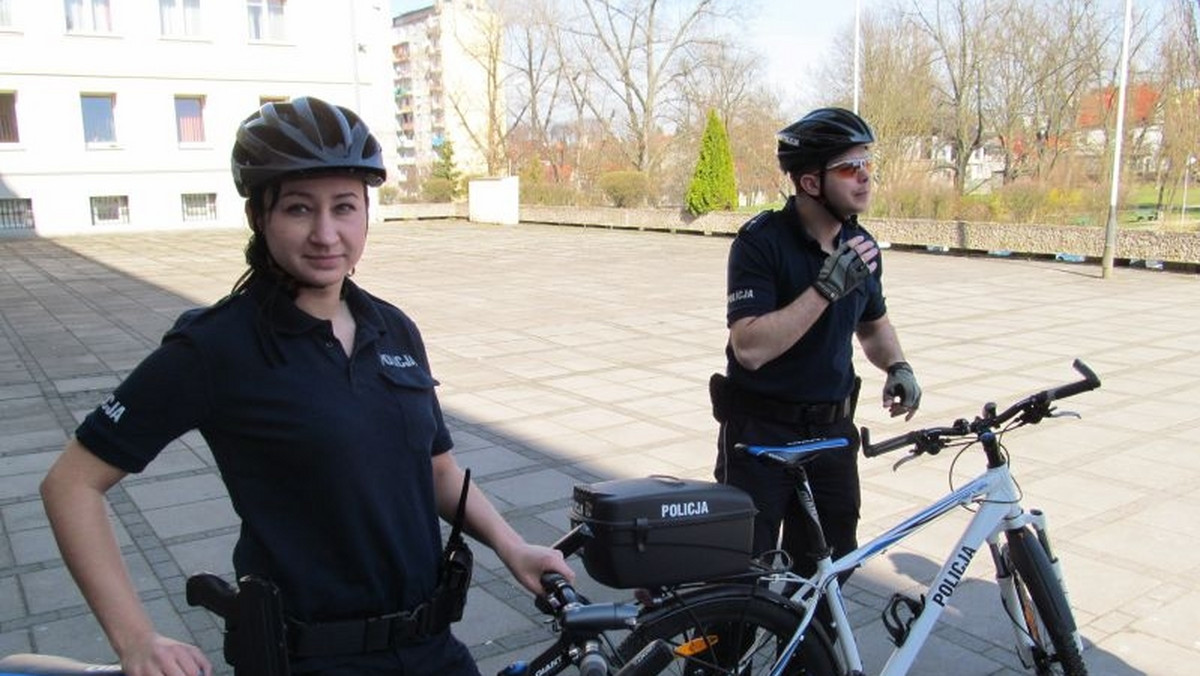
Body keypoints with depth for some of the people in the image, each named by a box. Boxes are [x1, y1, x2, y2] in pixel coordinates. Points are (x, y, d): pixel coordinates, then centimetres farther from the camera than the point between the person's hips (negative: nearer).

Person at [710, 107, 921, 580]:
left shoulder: (861, 245, 2)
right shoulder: (761, 241, -18)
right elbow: (750, 347, -28)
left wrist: (897, 366, -1)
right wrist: (826, 288, -30)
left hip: (832, 430, 6)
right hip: (761, 433, -6)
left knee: (829, 564, 15)